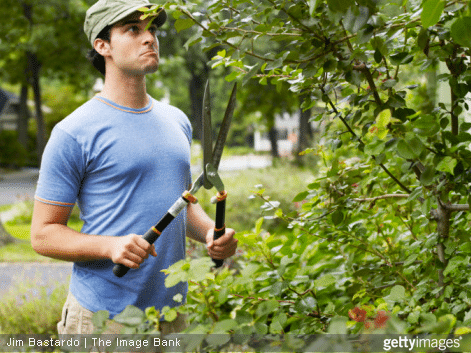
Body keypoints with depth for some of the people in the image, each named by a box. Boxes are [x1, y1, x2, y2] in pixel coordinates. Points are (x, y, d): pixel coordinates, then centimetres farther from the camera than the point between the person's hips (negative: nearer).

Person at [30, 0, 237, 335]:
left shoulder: (177, 121, 11)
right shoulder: (74, 133, -10)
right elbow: (44, 233, -9)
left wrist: (211, 232, 0)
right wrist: (110, 246, -25)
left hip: (171, 310, 6)